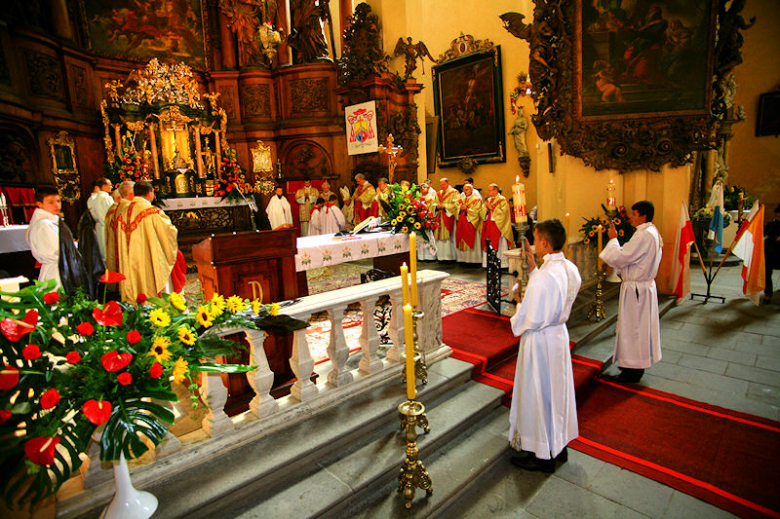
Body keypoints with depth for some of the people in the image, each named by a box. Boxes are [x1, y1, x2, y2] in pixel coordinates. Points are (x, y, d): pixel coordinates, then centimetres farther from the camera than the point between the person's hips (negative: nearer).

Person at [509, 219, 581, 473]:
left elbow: (529, 320, -25)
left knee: (538, 395, 8)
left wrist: (515, 322, -4)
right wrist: (533, 269, 4)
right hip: (559, 334, 9)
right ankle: (559, 445, 41)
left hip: (540, 340, -9)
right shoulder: (569, 268, -1)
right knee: (557, 391, 22)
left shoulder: (544, 277, -28)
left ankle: (543, 455, 27)